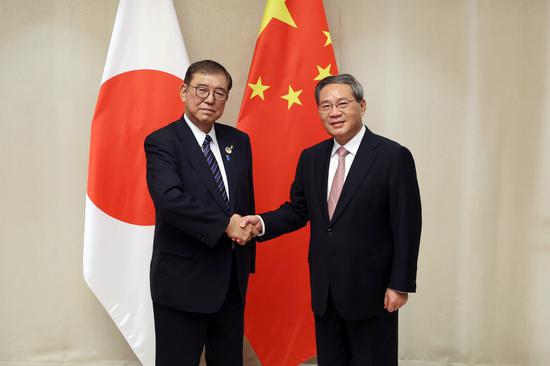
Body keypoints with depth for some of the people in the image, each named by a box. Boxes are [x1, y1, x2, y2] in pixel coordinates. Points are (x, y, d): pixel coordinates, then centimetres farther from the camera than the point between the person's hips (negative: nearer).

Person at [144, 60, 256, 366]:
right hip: (183, 280, -5)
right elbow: (169, 198, -25)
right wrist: (224, 224, -25)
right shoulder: (162, 142, -9)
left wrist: (247, 257, 12)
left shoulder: (239, 141, 8)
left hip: (232, 277, 6)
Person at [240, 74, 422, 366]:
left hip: (371, 289, -5)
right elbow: (298, 210, 10)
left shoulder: (393, 156, -11)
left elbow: (407, 227, -11)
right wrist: (263, 223, -9)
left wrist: (400, 285, -12)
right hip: (324, 289, 5)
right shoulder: (310, 158, 6)